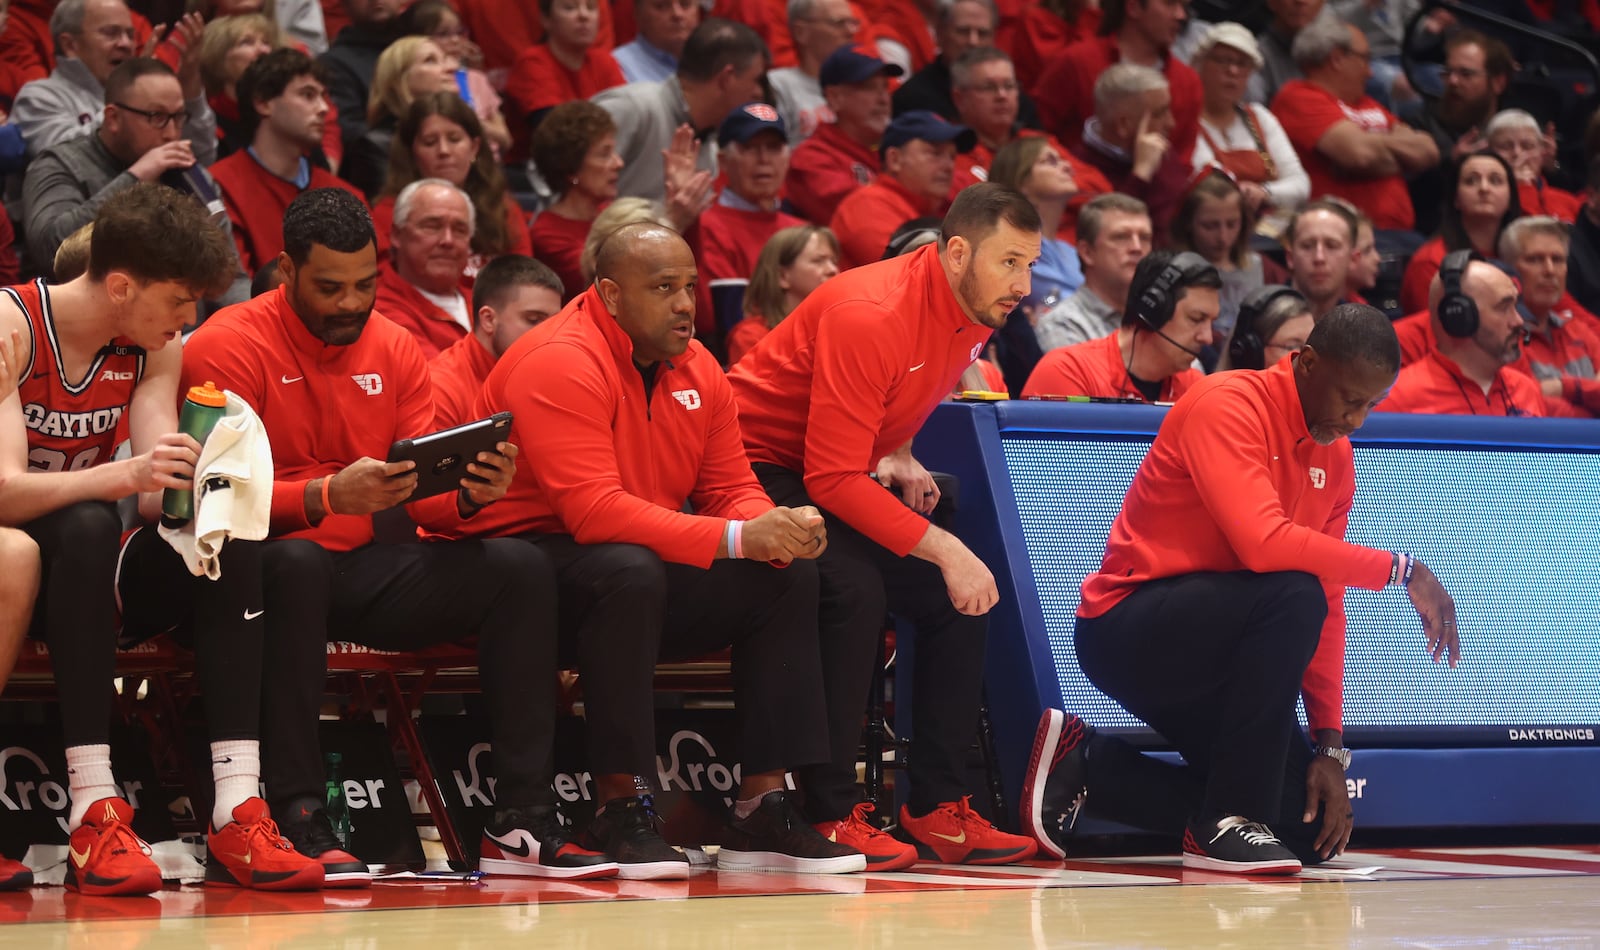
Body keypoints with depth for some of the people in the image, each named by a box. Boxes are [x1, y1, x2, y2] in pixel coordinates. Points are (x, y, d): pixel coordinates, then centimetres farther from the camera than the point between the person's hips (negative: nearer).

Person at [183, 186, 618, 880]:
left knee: (522, 570, -13)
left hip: (363, 569, 6)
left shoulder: (395, 349, 11)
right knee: (297, 562, -41)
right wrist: (326, 496, -33)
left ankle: (520, 825, -19)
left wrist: (471, 493, -15)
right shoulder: (229, 347, -7)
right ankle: (299, 818, -39)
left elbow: (423, 491, 9)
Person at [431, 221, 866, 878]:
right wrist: (738, 538, -32)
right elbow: (594, 509, -30)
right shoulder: (559, 364, -20)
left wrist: (779, 529, -18)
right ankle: (620, 811, -30)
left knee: (788, 575, -7)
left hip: (643, 567, 8)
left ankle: (763, 812, -9)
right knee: (631, 570, -38)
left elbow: (732, 491, 9)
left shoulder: (696, 369, 6)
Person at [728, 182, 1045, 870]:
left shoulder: (973, 315, -1)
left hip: (851, 473, 9)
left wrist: (900, 458, -1)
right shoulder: (871, 317, -29)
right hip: (763, 469, -9)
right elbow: (834, 478, -31)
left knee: (959, 599, -4)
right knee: (854, 587, -32)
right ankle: (832, 814, -26)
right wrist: (945, 551, -32)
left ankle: (937, 810, -2)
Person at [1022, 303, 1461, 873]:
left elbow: (1327, 609, 7)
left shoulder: (1335, 456, 8)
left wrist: (1330, 744, -1)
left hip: (1215, 647, 8)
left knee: (1311, 828, -1)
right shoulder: (1229, 407, -17)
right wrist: (1401, 569, -27)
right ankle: (1225, 825, -22)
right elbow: (1262, 542, -33)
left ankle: (1089, 766, 11)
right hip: (1125, 628, -8)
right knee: (1292, 598, -33)